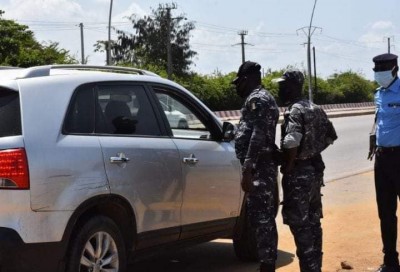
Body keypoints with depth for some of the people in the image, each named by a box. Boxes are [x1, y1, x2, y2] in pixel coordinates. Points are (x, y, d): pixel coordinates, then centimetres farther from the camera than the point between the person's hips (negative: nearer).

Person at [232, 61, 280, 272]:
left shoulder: (256, 99, -11)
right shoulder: (263, 98, 22)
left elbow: (257, 137, -22)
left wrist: (247, 170, -26)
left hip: (258, 169, -11)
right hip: (264, 167, 11)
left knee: (261, 219, -9)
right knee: (264, 219, 13)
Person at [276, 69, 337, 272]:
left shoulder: (294, 111, -17)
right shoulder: (315, 109, 11)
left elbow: (291, 143, -30)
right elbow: (330, 136, 19)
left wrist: (288, 165, -17)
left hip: (299, 173, -9)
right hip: (316, 168, 9)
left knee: (299, 224, -3)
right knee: (313, 221, 16)